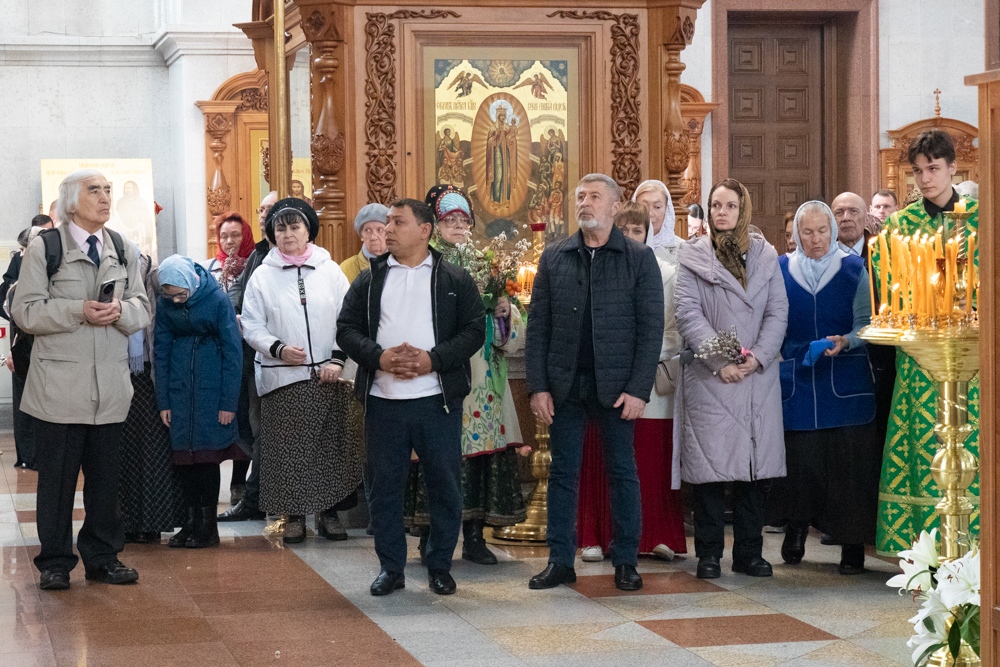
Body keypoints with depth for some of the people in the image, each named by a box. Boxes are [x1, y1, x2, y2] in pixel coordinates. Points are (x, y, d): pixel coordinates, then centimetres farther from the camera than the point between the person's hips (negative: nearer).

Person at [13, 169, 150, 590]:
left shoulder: (123, 251, 13)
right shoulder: (43, 248, -1)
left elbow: (142, 309, 11)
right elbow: (25, 311, -8)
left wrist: (121, 311, -11)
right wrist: (78, 311, -18)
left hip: (111, 384, 4)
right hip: (59, 385, -4)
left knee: (106, 476, 8)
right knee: (57, 476, 2)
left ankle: (102, 558, 19)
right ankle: (55, 563, 12)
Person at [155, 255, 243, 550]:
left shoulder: (217, 300, -10)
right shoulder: (164, 304, -1)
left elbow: (233, 352, -8)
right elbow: (160, 352, 5)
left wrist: (229, 403, -10)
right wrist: (163, 402, 1)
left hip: (211, 389, -3)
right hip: (179, 392, 3)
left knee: (207, 456, 0)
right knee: (183, 457, 4)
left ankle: (208, 526, 8)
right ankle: (191, 522, 13)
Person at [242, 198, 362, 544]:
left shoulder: (330, 270, 6)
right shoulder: (262, 276, 5)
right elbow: (252, 326, 3)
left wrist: (337, 359, -8)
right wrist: (278, 349, -13)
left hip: (328, 377, 1)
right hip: (282, 377, -1)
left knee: (332, 445, 2)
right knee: (288, 448, 0)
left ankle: (329, 512, 13)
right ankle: (294, 514, 10)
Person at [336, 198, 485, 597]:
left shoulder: (455, 280, 5)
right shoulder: (370, 280, 11)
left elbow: (475, 331, -1)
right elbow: (346, 329, 6)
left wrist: (432, 359, -13)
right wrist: (379, 357, -11)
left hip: (438, 399, -2)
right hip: (383, 400, 2)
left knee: (445, 485, 3)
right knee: (384, 485, 6)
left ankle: (440, 565, 16)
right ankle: (391, 568, 16)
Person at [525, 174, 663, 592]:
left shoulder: (639, 258, 1)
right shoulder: (554, 258, 8)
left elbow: (651, 327, -3)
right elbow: (538, 326, 6)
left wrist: (638, 389, -11)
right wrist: (537, 386, -3)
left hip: (616, 386, -2)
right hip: (564, 385, 2)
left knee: (623, 473, 5)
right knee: (563, 473, 6)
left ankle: (625, 562, 13)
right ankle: (560, 562, 12)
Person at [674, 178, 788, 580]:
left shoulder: (766, 256, 12)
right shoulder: (693, 257, 4)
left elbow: (778, 312, 5)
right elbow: (689, 314, -5)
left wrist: (758, 356, -10)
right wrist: (721, 361, -15)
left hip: (759, 377, 3)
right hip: (709, 378, -2)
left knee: (755, 465, 3)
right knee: (710, 465, -2)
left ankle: (749, 553, 11)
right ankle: (709, 554, 5)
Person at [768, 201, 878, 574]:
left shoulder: (854, 269, 4)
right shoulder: (782, 269, 9)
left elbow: (866, 323, 0)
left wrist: (845, 341, -18)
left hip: (846, 384, -1)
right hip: (797, 383, 1)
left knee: (849, 463, -3)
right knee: (799, 460, -3)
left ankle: (853, 548, 3)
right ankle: (796, 529, 17)